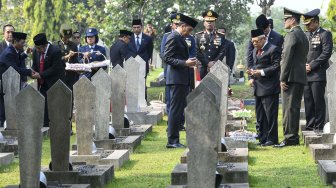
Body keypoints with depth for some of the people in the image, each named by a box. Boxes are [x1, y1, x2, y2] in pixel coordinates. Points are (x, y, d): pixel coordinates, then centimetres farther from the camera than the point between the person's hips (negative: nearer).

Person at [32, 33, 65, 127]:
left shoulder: (55, 51, -18)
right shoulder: (36, 51, 3)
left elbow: (55, 68, -20)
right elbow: (35, 65, 15)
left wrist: (41, 75, -22)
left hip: (54, 83, -6)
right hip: (43, 84, 6)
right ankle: (45, 127, 6)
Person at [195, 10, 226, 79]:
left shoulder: (221, 36, 11)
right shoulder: (198, 36, 9)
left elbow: (222, 52, 2)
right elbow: (197, 52, 0)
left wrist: (214, 63, -12)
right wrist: (207, 63, -11)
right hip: (202, 69, 0)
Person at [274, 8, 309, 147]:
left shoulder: (292, 35, -12)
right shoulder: (303, 35, 19)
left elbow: (287, 57, -17)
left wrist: (283, 78, -16)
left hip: (291, 77, -10)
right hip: (301, 77, 10)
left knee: (289, 108, -8)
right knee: (294, 108, 12)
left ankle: (290, 138, -10)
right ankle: (294, 137, 16)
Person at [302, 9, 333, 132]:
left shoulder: (325, 34, -3)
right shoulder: (305, 35, 17)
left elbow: (326, 53, -11)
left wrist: (312, 65, -13)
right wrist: (303, 65, 1)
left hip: (318, 74, -6)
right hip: (305, 75, 6)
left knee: (318, 101, -5)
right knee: (308, 101, 8)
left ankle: (319, 126, 0)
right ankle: (310, 125, 15)